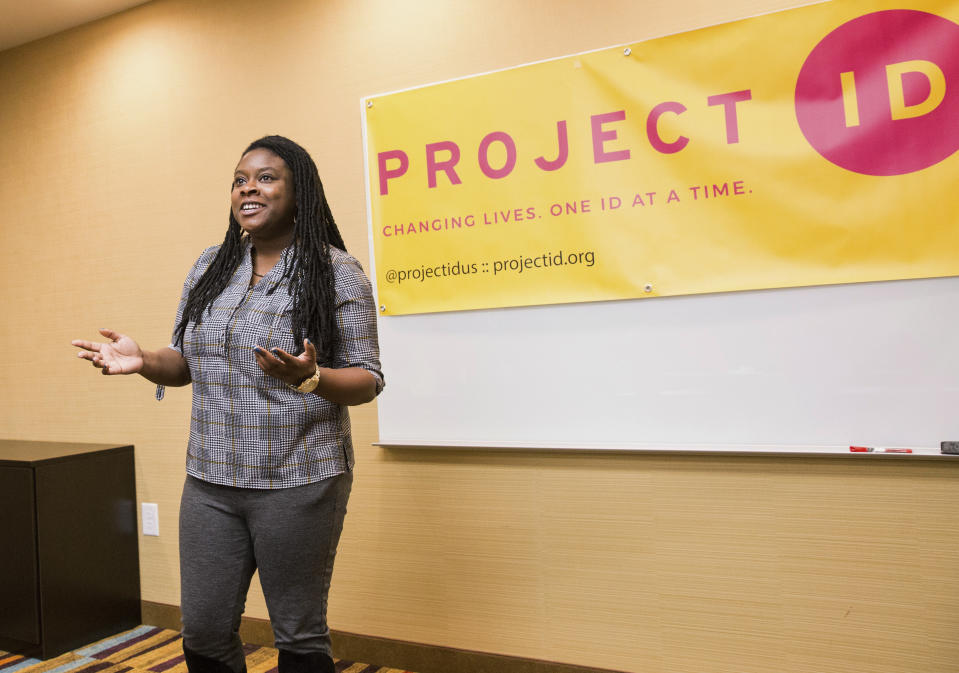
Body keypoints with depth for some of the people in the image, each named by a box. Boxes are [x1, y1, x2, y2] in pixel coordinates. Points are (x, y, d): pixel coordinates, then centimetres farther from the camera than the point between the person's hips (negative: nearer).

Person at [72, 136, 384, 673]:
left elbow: (367, 380, -8)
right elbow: (187, 364, 16)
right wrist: (145, 362, -5)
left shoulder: (336, 272, -7)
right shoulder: (210, 267, 9)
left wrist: (309, 378, -27)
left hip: (297, 483, -5)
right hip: (210, 481, 5)